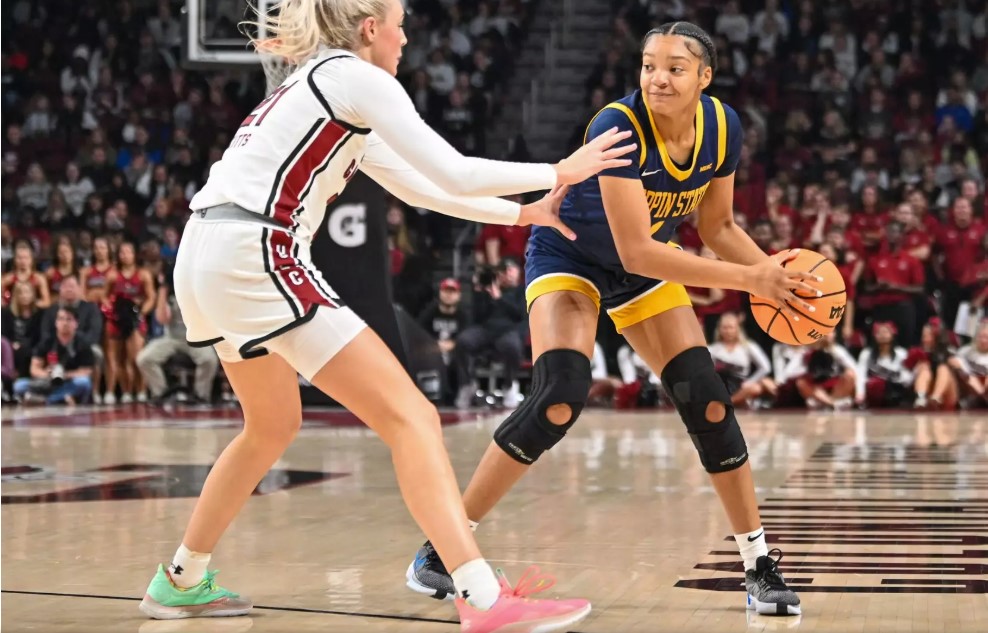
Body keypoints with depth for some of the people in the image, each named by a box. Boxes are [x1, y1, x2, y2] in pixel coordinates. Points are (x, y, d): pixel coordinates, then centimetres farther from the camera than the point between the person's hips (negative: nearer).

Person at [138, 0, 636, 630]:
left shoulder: (319, 85, 25)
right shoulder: (359, 79, -3)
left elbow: (414, 184, 31)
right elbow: (454, 175, -7)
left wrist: (521, 212, 33)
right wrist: (556, 173, 7)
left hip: (206, 260, 10)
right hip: (255, 257, -10)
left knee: (273, 426, 29)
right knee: (410, 415, -12)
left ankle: (183, 581, 36)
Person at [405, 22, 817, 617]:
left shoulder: (722, 127, -14)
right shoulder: (618, 126, -32)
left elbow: (718, 225, 1)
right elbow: (635, 249, -35)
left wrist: (774, 269, -19)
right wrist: (748, 279, -35)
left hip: (645, 266, 5)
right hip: (569, 256, -5)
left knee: (707, 399, -6)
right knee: (561, 395, -25)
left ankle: (760, 566, 6)